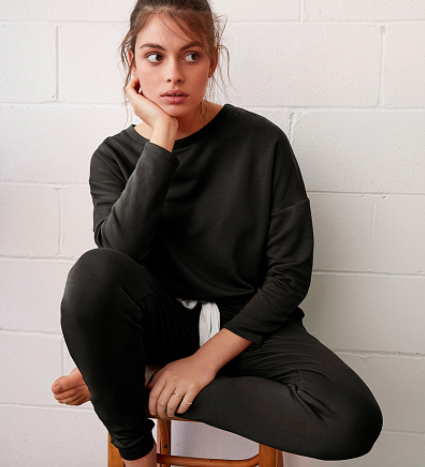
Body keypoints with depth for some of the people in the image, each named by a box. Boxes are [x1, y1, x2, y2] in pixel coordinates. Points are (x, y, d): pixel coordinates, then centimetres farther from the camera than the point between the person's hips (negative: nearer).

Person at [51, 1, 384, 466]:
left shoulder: (262, 141, -6)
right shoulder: (115, 157, 0)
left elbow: (291, 272, -7)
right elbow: (119, 250, -21)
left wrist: (206, 359, -12)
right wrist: (162, 136, -20)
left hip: (246, 324, 0)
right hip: (162, 319, 0)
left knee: (355, 421, -27)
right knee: (94, 273, -33)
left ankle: (141, 391, -12)